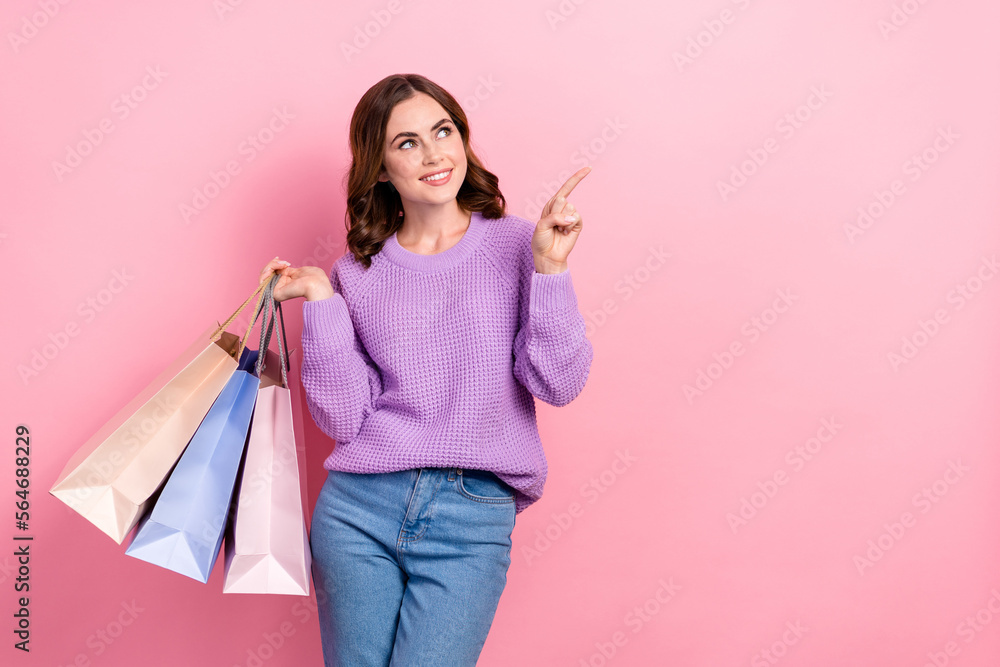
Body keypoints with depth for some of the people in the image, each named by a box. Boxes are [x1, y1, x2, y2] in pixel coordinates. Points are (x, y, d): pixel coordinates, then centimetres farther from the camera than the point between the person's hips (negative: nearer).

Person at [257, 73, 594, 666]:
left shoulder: (514, 246, 2)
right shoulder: (358, 272, 6)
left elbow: (560, 384, -7)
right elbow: (343, 418, -1)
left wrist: (550, 269, -15)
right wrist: (321, 303, -7)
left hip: (473, 517, -2)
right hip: (358, 507, 2)